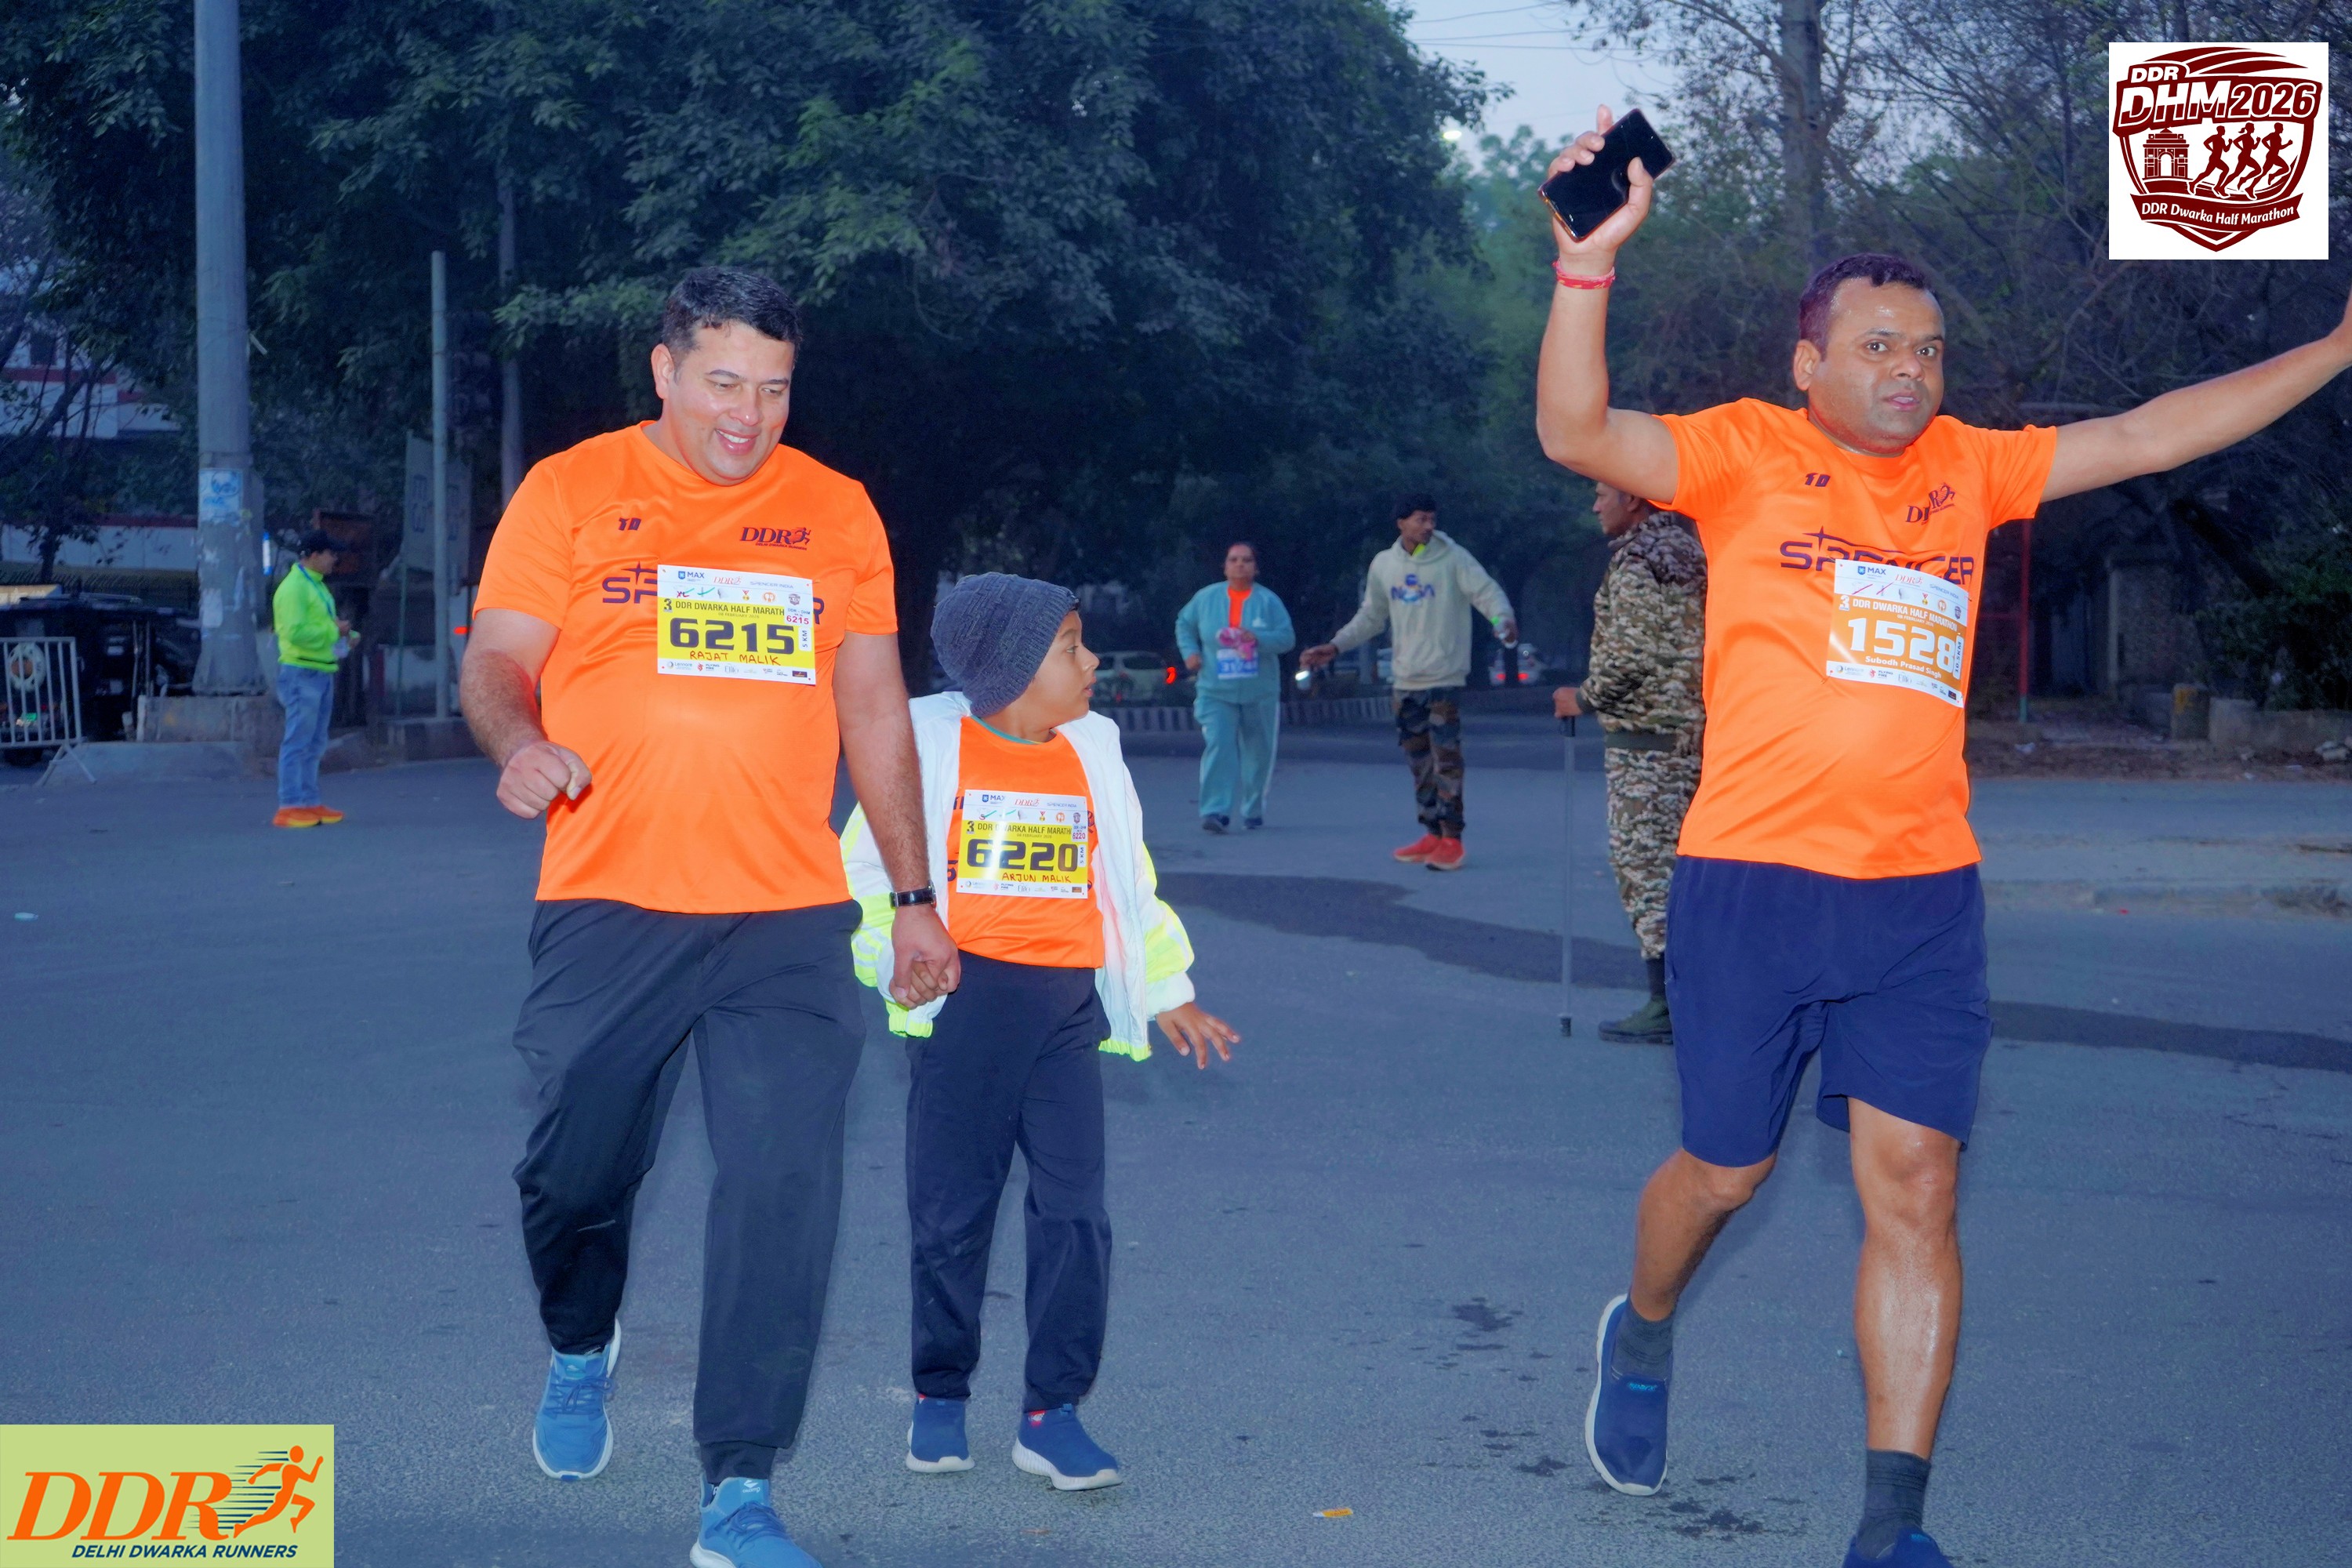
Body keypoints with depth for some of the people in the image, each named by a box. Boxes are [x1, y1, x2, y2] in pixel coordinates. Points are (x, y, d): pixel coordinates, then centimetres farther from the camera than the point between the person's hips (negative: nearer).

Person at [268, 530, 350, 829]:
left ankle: (309, 803, 18)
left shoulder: (318, 586, 19)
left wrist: (343, 633, 8)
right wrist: (334, 630, -14)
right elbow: (296, 632, -22)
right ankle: (289, 807, -9)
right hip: (302, 672, -10)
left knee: (314, 745, 13)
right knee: (297, 742, -9)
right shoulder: (293, 588, -13)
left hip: (322, 672, 10)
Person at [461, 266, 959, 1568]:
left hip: (790, 920, 1)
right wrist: (517, 743, -21)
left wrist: (914, 897, 13)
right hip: (609, 909, -1)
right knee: (578, 1168, 5)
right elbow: (496, 663, 3)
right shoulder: (572, 493, 4)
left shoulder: (836, 512, 11)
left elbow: (874, 707, 15)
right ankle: (582, 1346, 40)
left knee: (782, 1192, -7)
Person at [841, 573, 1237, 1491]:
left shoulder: (1092, 752, 11)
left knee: (1073, 1209, -4)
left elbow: (1129, 882, 19)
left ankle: (1052, 1413, 3)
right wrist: (898, 954, -10)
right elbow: (864, 865, 5)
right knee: (950, 1208, 3)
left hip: (1066, 1005, 3)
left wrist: (1165, 993, 18)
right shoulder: (929, 743, 1)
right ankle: (940, 1397, 20)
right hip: (961, 997, -2)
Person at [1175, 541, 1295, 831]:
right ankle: (1215, 811, -24)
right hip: (1216, 692, -1)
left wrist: (1258, 638, -24)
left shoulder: (1268, 601, -2)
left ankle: (1254, 810, 27)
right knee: (1218, 747, -17)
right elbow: (1184, 624, 19)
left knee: (1258, 753, 9)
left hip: (1259, 694, 1)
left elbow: (1288, 638, -7)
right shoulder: (1206, 598, 3)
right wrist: (1190, 651, 2)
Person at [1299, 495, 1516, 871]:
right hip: (1405, 680, 5)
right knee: (1419, 759, 11)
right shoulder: (1384, 564, 8)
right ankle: (1433, 834, 20)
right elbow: (1371, 618, 17)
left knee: (1446, 758, -10)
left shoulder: (1454, 559, -7)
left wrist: (1503, 618, -34)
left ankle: (1451, 839, -6)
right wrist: (1334, 647, 11)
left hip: (1445, 678, -5)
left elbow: (1487, 591, -13)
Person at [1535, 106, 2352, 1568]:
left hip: (1924, 894, 3)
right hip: (1755, 881, -3)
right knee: (1727, 1167, 9)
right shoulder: (1747, 452, -1)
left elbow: (2147, 435, 19)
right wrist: (1590, 263, -28)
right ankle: (1644, 1332, 42)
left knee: (1915, 1189, -3)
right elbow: (1577, 432, -14)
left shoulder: (1968, 466, 13)